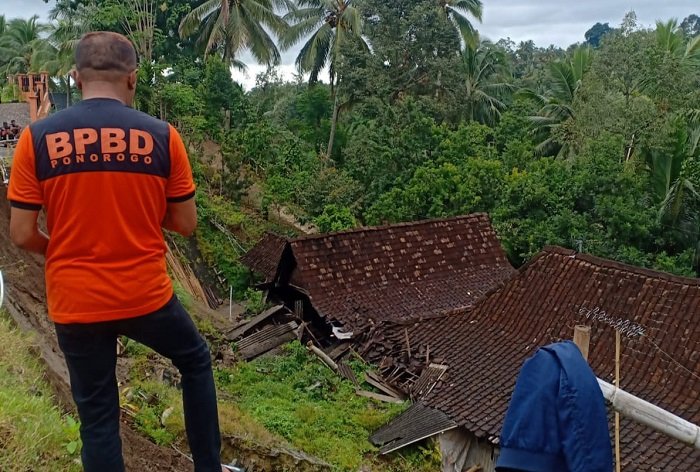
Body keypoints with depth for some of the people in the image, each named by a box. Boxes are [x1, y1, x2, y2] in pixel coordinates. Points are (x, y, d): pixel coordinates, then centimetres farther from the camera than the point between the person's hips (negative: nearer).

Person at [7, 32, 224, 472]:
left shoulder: (37, 137, -6)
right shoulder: (162, 136, -7)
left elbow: (22, 235, -5)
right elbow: (186, 224, -1)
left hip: (74, 305, 1)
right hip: (146, 297, 0)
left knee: (97, 417, 15)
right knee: (196, 359, 26)